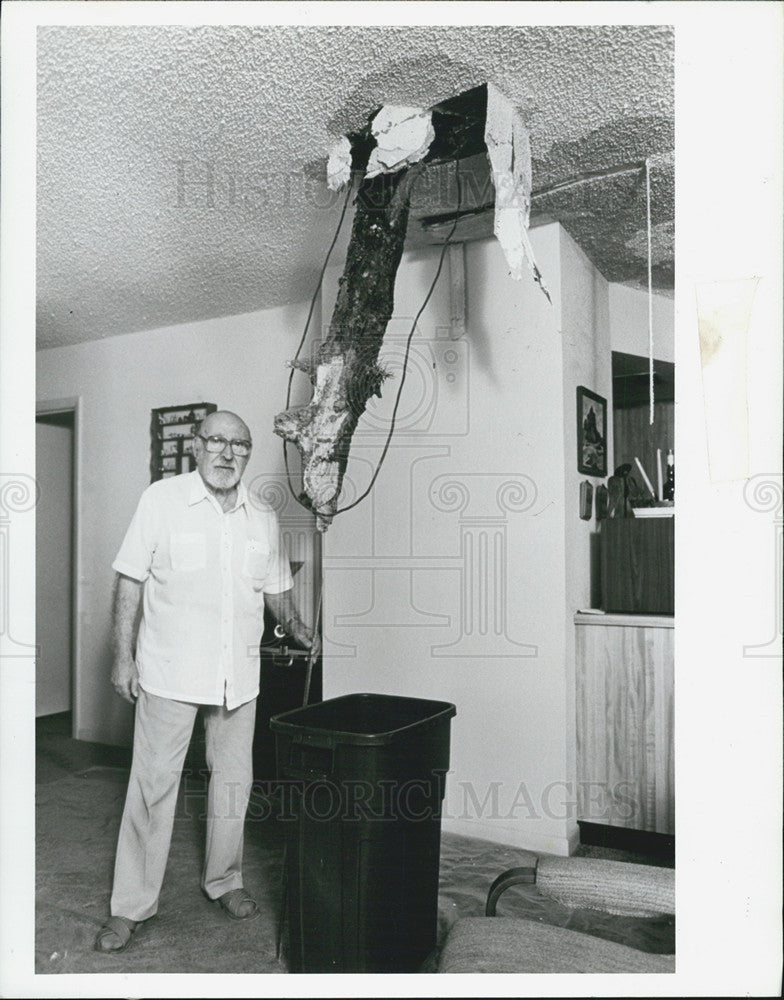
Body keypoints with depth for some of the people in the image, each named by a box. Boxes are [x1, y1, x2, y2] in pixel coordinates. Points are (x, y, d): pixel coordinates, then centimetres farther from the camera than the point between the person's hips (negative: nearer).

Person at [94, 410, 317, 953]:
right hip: (170, 670, -4)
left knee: (234, 780, 14)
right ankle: (131, 905, 18)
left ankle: (224, 879, 34)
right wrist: (124, 656, -7)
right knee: (153, 784, 2)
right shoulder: (162, 499, -5)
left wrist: (298, 629, 4)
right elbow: (131, 580, -5)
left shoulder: (264, 519, 5)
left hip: (239, 674, 4)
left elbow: (276, 588, 17)